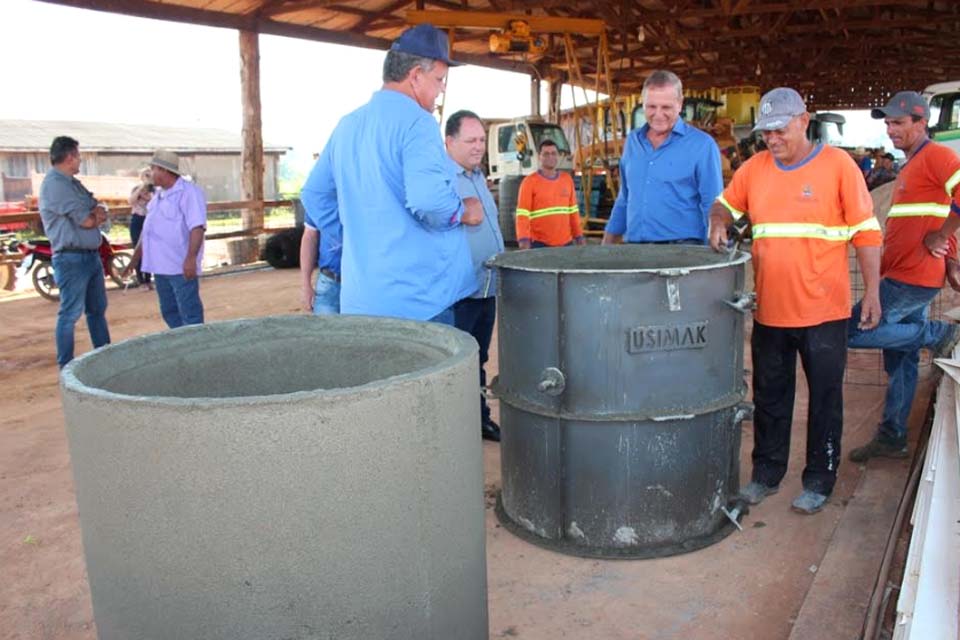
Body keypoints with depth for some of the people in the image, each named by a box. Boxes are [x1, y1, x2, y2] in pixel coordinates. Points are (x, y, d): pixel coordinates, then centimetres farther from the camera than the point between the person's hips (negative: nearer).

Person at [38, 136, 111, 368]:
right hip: (72, 259, -10)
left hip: (91, 255, 10)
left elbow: (101, 211, 12)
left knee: (97, 309, 17)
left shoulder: (72, 182, 15)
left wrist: (96, 212, -11)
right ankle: (66, 367, 4)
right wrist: (95, 215, 4)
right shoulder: (55, 184, -15)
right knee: (70, 314, -4)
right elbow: (86, 221, -18)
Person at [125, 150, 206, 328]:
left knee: (190, 314, -6)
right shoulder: (158, 195, 17)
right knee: (169, 312, 14)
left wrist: (191, 258, -28)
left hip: (182, 267, -9)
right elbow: (148, 228, 23)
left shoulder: (189, 193, -10)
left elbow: (197, 228, -20)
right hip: (161, 266, 9)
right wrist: (136, 257, 24)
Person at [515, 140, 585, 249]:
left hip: (566, 242, 5)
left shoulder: (567, 179, 10)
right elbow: (522, 214, -9)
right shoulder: (530, 182, -5)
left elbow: (573, 210, 15)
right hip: (540, 243, -5)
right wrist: (523, 239, -19)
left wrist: (579, 236, 13)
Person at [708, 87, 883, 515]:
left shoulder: (838, 165, -5)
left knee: (824, 400, 8)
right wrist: (718, 223, -5)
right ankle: (766, 474, 29)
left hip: (823, 311, -3)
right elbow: (724, 205, 18)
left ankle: (818, 482, 23)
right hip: (769, 309, 4)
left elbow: (866, 232, -4)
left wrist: (872, 291, -7)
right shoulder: (754, 168, 4)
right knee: (769, 397, 14)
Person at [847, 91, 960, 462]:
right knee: (900, 360, 13)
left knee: (853, 331, -11)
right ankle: (892, 438, 22)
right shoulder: (911, 167, 20)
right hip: (905, 276, 10)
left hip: (912, 278, -10)